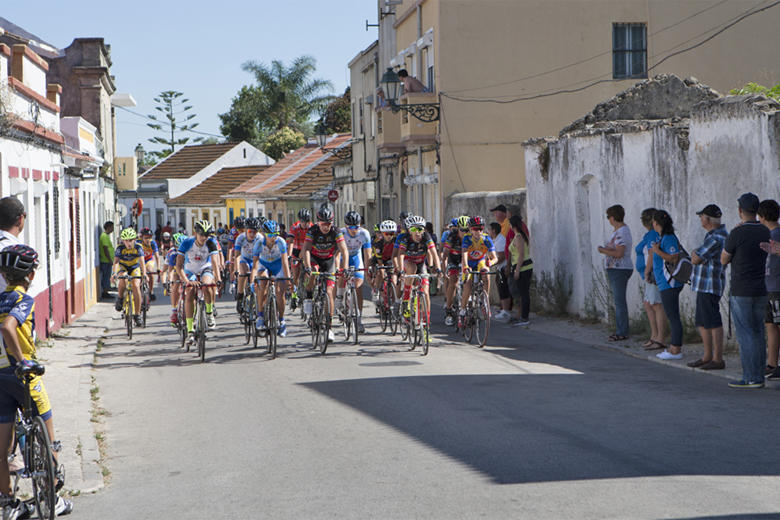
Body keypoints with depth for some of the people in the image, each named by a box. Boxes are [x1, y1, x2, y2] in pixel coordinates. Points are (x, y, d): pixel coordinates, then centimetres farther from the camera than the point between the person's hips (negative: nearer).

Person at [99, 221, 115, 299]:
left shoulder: (107, 236, 18)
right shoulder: (104, 236, -15)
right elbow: (105, 249, -21)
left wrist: (111, 260, 23)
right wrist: (110, 260, -19)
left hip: (107, 261, 10)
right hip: (106, 261, -10)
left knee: (107, 277, 11)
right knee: (106, 277, -7)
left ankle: (105, 293, 15)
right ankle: (105, 293, -4)